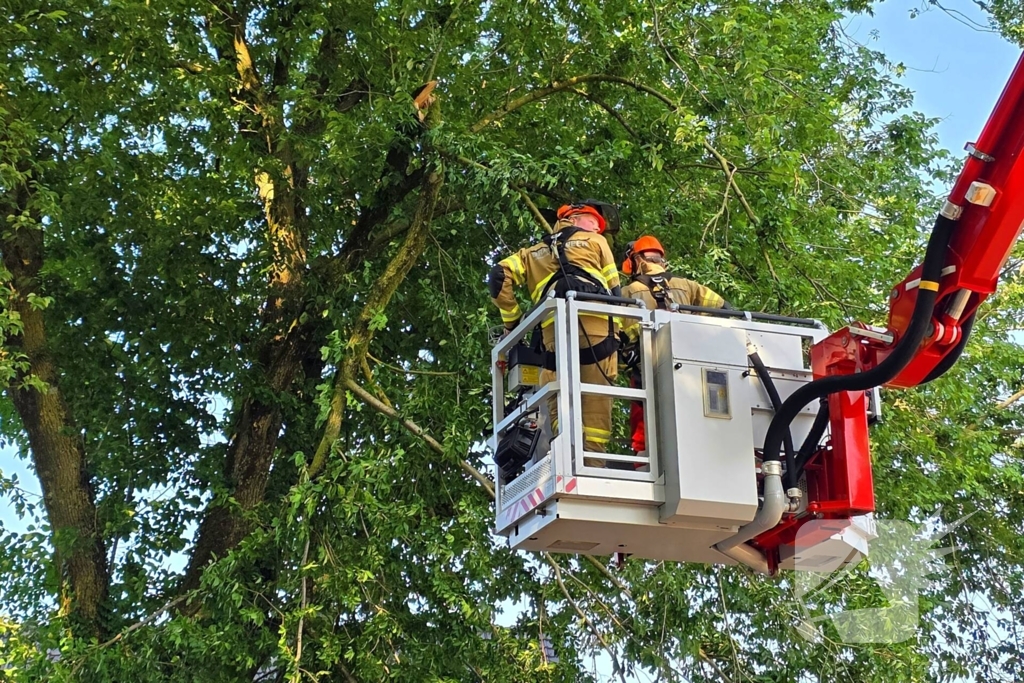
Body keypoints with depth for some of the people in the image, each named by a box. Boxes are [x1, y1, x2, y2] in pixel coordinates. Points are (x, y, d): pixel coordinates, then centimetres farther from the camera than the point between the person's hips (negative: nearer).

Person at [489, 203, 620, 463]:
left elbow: (499, 276, 14)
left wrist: (512, 320, 20)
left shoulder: (532, 253, 32)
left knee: (560, 402, 2)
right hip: (598, 326, -1)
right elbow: (614, 290, 18)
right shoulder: (596, 242, 26)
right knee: (596, 399, -3)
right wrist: (619, 334, 20)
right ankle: (594, 463, -13)